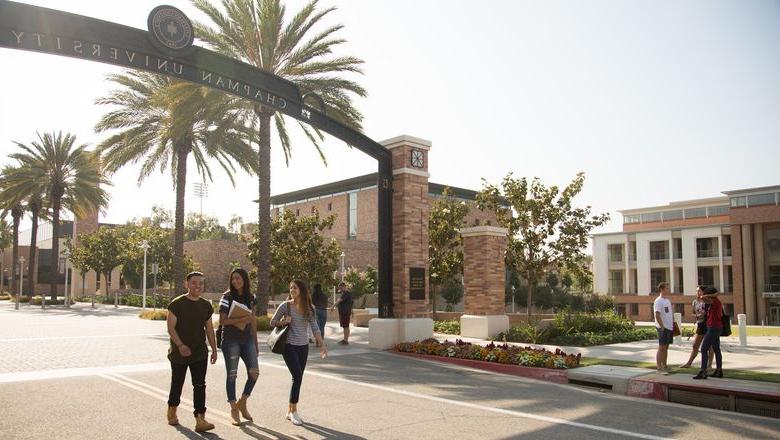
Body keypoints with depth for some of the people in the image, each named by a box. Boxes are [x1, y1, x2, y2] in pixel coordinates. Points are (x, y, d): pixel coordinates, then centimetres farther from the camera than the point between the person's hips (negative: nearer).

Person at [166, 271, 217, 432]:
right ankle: (172, 411, 40)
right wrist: (180, 345, -25)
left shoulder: (206, 306, 5)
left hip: (200, 353, 3)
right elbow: (171, 327, -13)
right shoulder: (176, 304, -10)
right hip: (179, 353, -3)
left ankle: (200, 420, -8)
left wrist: (214, 349, 9)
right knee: (177, 383, 15)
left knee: (200, 385, -6)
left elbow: (209, 329, 12)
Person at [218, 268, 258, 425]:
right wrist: (243, 319, -21)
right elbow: (222, 320, -12)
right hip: (230, 340, -4)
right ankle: (233, 410, 14)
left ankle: (242, 402, 19)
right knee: (232, 375, 1)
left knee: (254, 372, -2)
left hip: (247, 340, 4)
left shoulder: (250, 298, 9)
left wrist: (255, 343, 14)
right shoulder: (227, 297, -5)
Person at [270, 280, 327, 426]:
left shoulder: (309, 308, 3)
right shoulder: (285, 306, -5)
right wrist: (284, 322, -16)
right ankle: (294, 411, 0)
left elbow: (314, 327, 1)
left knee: (297, 378, 7)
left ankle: (290, 411, 19)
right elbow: (272, 322, 3)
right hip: (289, 346, -4)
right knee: (297, 377, -12)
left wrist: (322, 344, -9)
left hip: (303, 347, 4)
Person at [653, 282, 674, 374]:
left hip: (670, 327, 9)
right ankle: (659, 367, -2)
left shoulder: (668, 301, 16)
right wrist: (662, 327, -20)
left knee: (666, 347, 13)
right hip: (663, 328, -9)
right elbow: (657, 315, -20)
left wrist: (673, 323, 16)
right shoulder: (658, 301, -14)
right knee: (661, 347, -6)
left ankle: (664, 366, 21)